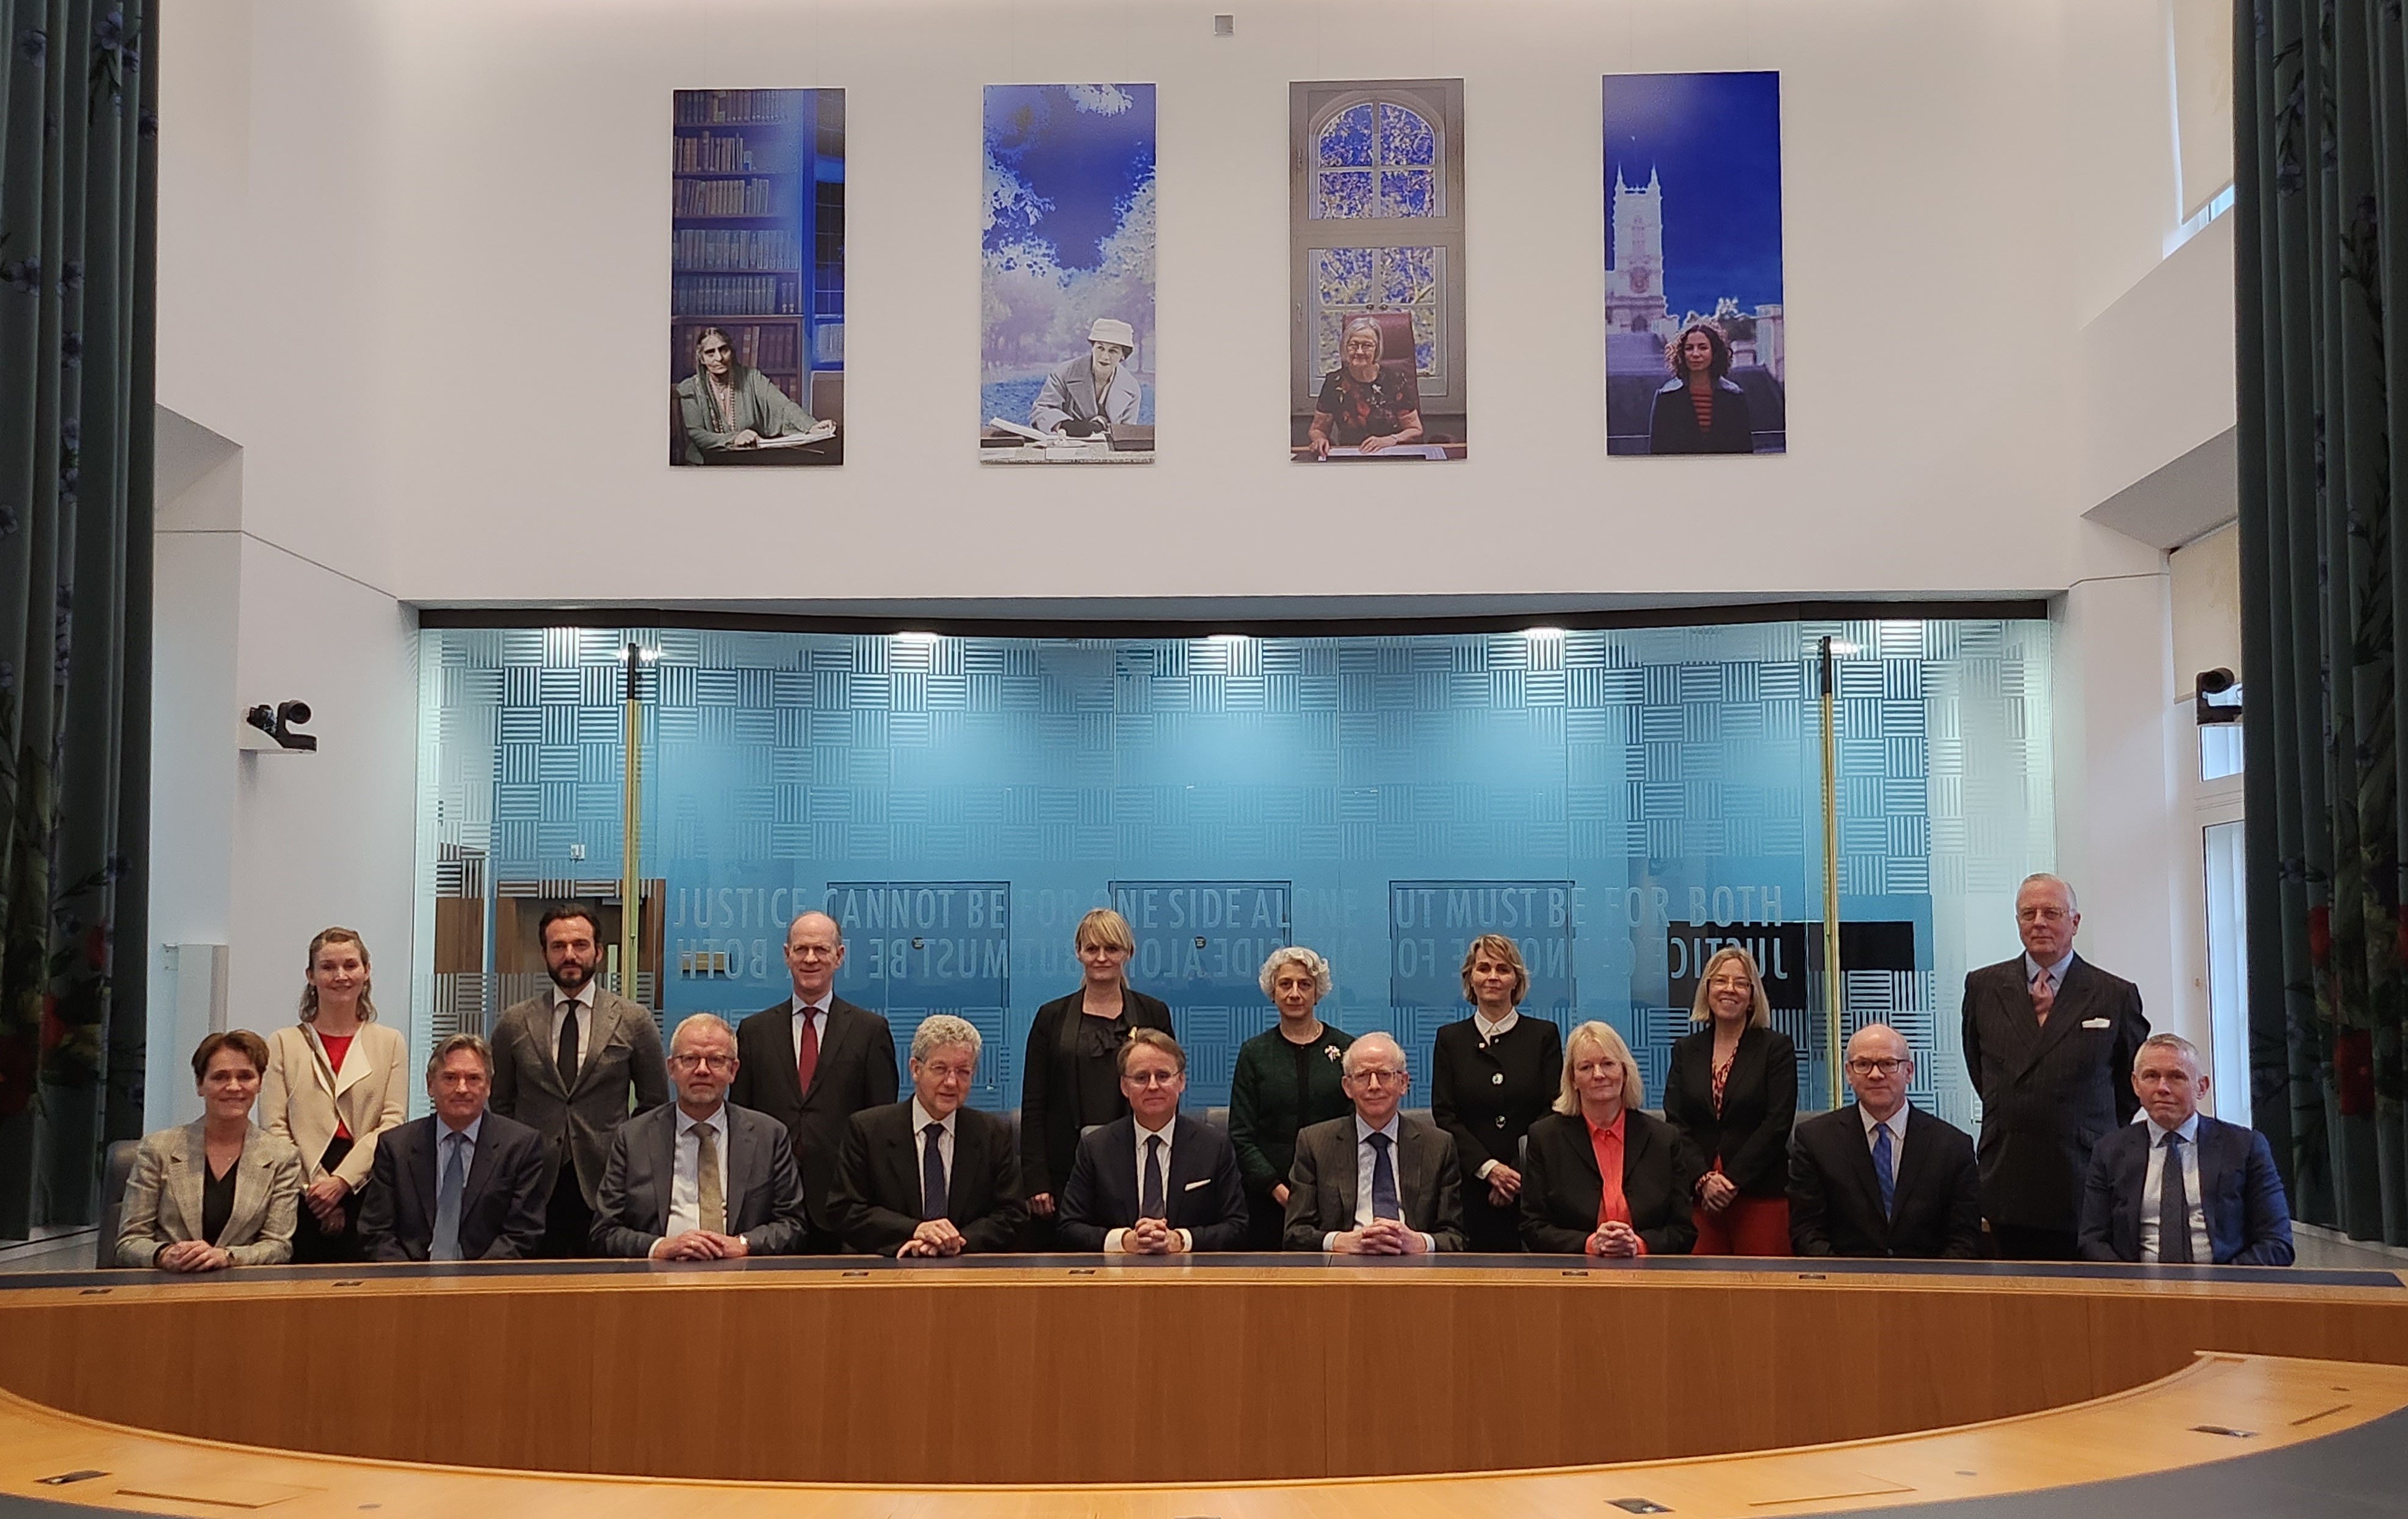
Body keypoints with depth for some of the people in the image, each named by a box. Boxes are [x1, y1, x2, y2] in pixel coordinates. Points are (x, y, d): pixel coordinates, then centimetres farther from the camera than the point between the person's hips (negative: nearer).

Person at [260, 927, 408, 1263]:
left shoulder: (389, 1043, 12)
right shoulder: (284, 1043, 11)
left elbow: (393, 1123, 1)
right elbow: (275, 1129, 3)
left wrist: (342, 1181, -11)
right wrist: (313, 1187, -10)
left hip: (368, 1193, 0)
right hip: (302, 1202, 0)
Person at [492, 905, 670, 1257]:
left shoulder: (634, 1021, 4)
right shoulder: (514, 1023, 9)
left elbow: (655, 1105, 10)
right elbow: (500, 1105, 15)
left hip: (605, 1187, -1)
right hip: (533, 1186, 1)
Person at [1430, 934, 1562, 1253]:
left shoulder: (1544, 1035, 8)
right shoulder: (1450, 1039, 10)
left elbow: (1553, 1111, 1)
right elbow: (1444, 1115, 3)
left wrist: (1517, 1174, -10)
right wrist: (1488, 1167, -10)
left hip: (1531, 1190, 0)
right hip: (1471, 1187, 0)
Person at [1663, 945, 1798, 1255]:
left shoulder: (1776, 1048, 5)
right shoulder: (1686, 1050, 14)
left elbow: (1777, 1124, -5)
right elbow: (1675, 1123, 6)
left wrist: (1731, 1180, -12)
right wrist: (1703, 1179, -10)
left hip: (1761, 1197, -2)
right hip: (1697, 1196, 2)